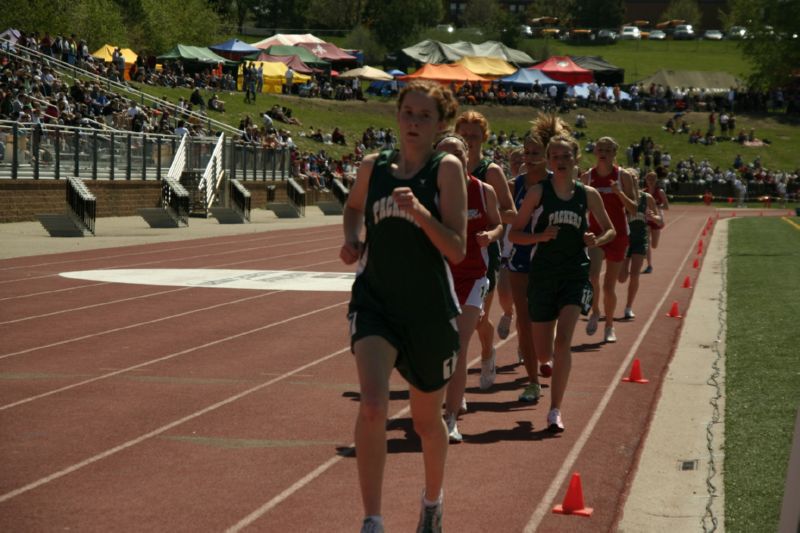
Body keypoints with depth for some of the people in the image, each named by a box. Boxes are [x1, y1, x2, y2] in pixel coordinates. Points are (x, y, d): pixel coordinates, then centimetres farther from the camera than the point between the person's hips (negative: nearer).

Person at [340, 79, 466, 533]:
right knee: (372, 405, -22)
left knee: (427, 419, 16)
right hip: (375, 302, 1)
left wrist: (419, 211, -28)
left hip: (431, 309, -1)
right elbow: (354, 207, 25)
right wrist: (353, 239, 5)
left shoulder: (447, 169, -8)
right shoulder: (373, 167, 2)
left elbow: (457, 250, -15)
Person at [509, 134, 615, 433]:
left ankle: (555, 411, -12)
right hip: (542, 274, 0)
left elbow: (610, 230, 14)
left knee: (563, 340, -19)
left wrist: (597, 240, -7)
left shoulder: (588, 195, 2)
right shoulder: (538, 192, -2)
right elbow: (514, 234, 0)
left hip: (576, 274, 0)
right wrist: (540, 236, -18)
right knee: (543, 351, 7)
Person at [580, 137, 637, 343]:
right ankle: (595, 312, 4)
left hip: (617, 234, -1)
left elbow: (634, 209, -5)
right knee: (591, 275, -23)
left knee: (609, 286, 5)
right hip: (594, 233, 1)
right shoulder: (587, 177, 2)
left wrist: (620, 193, -21)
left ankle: (609, 326, 24)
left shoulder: (623, 176, -3)